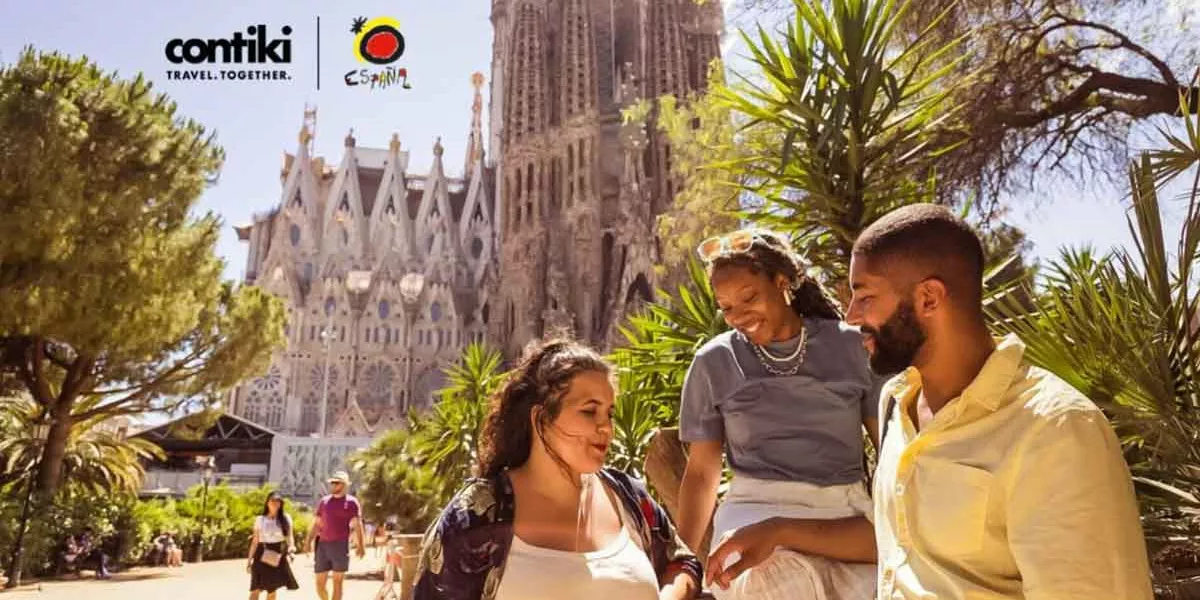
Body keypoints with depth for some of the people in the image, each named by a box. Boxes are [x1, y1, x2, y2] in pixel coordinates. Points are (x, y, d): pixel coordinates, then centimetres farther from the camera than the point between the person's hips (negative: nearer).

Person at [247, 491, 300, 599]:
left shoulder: (286, 518, 5)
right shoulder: (260, 519, 4)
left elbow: (289, 536, 1)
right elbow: (255, 541, 6)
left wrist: (291, 547, -19)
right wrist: (249, 559, 5)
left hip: (278, 556, 1)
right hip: (262, 555, -1)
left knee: (272, 589, 7)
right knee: (256, 589, -10)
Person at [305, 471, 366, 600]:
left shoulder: (351, 502, 1)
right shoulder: (324, 501, 13)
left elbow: (357, 525, -4)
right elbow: (316, 523, 14)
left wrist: (360, 545, -13)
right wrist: (308, 541, 3)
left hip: (340, 545, -4)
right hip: (323, 545, 4)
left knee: (337, 582, 0)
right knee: (320, 583, 6)